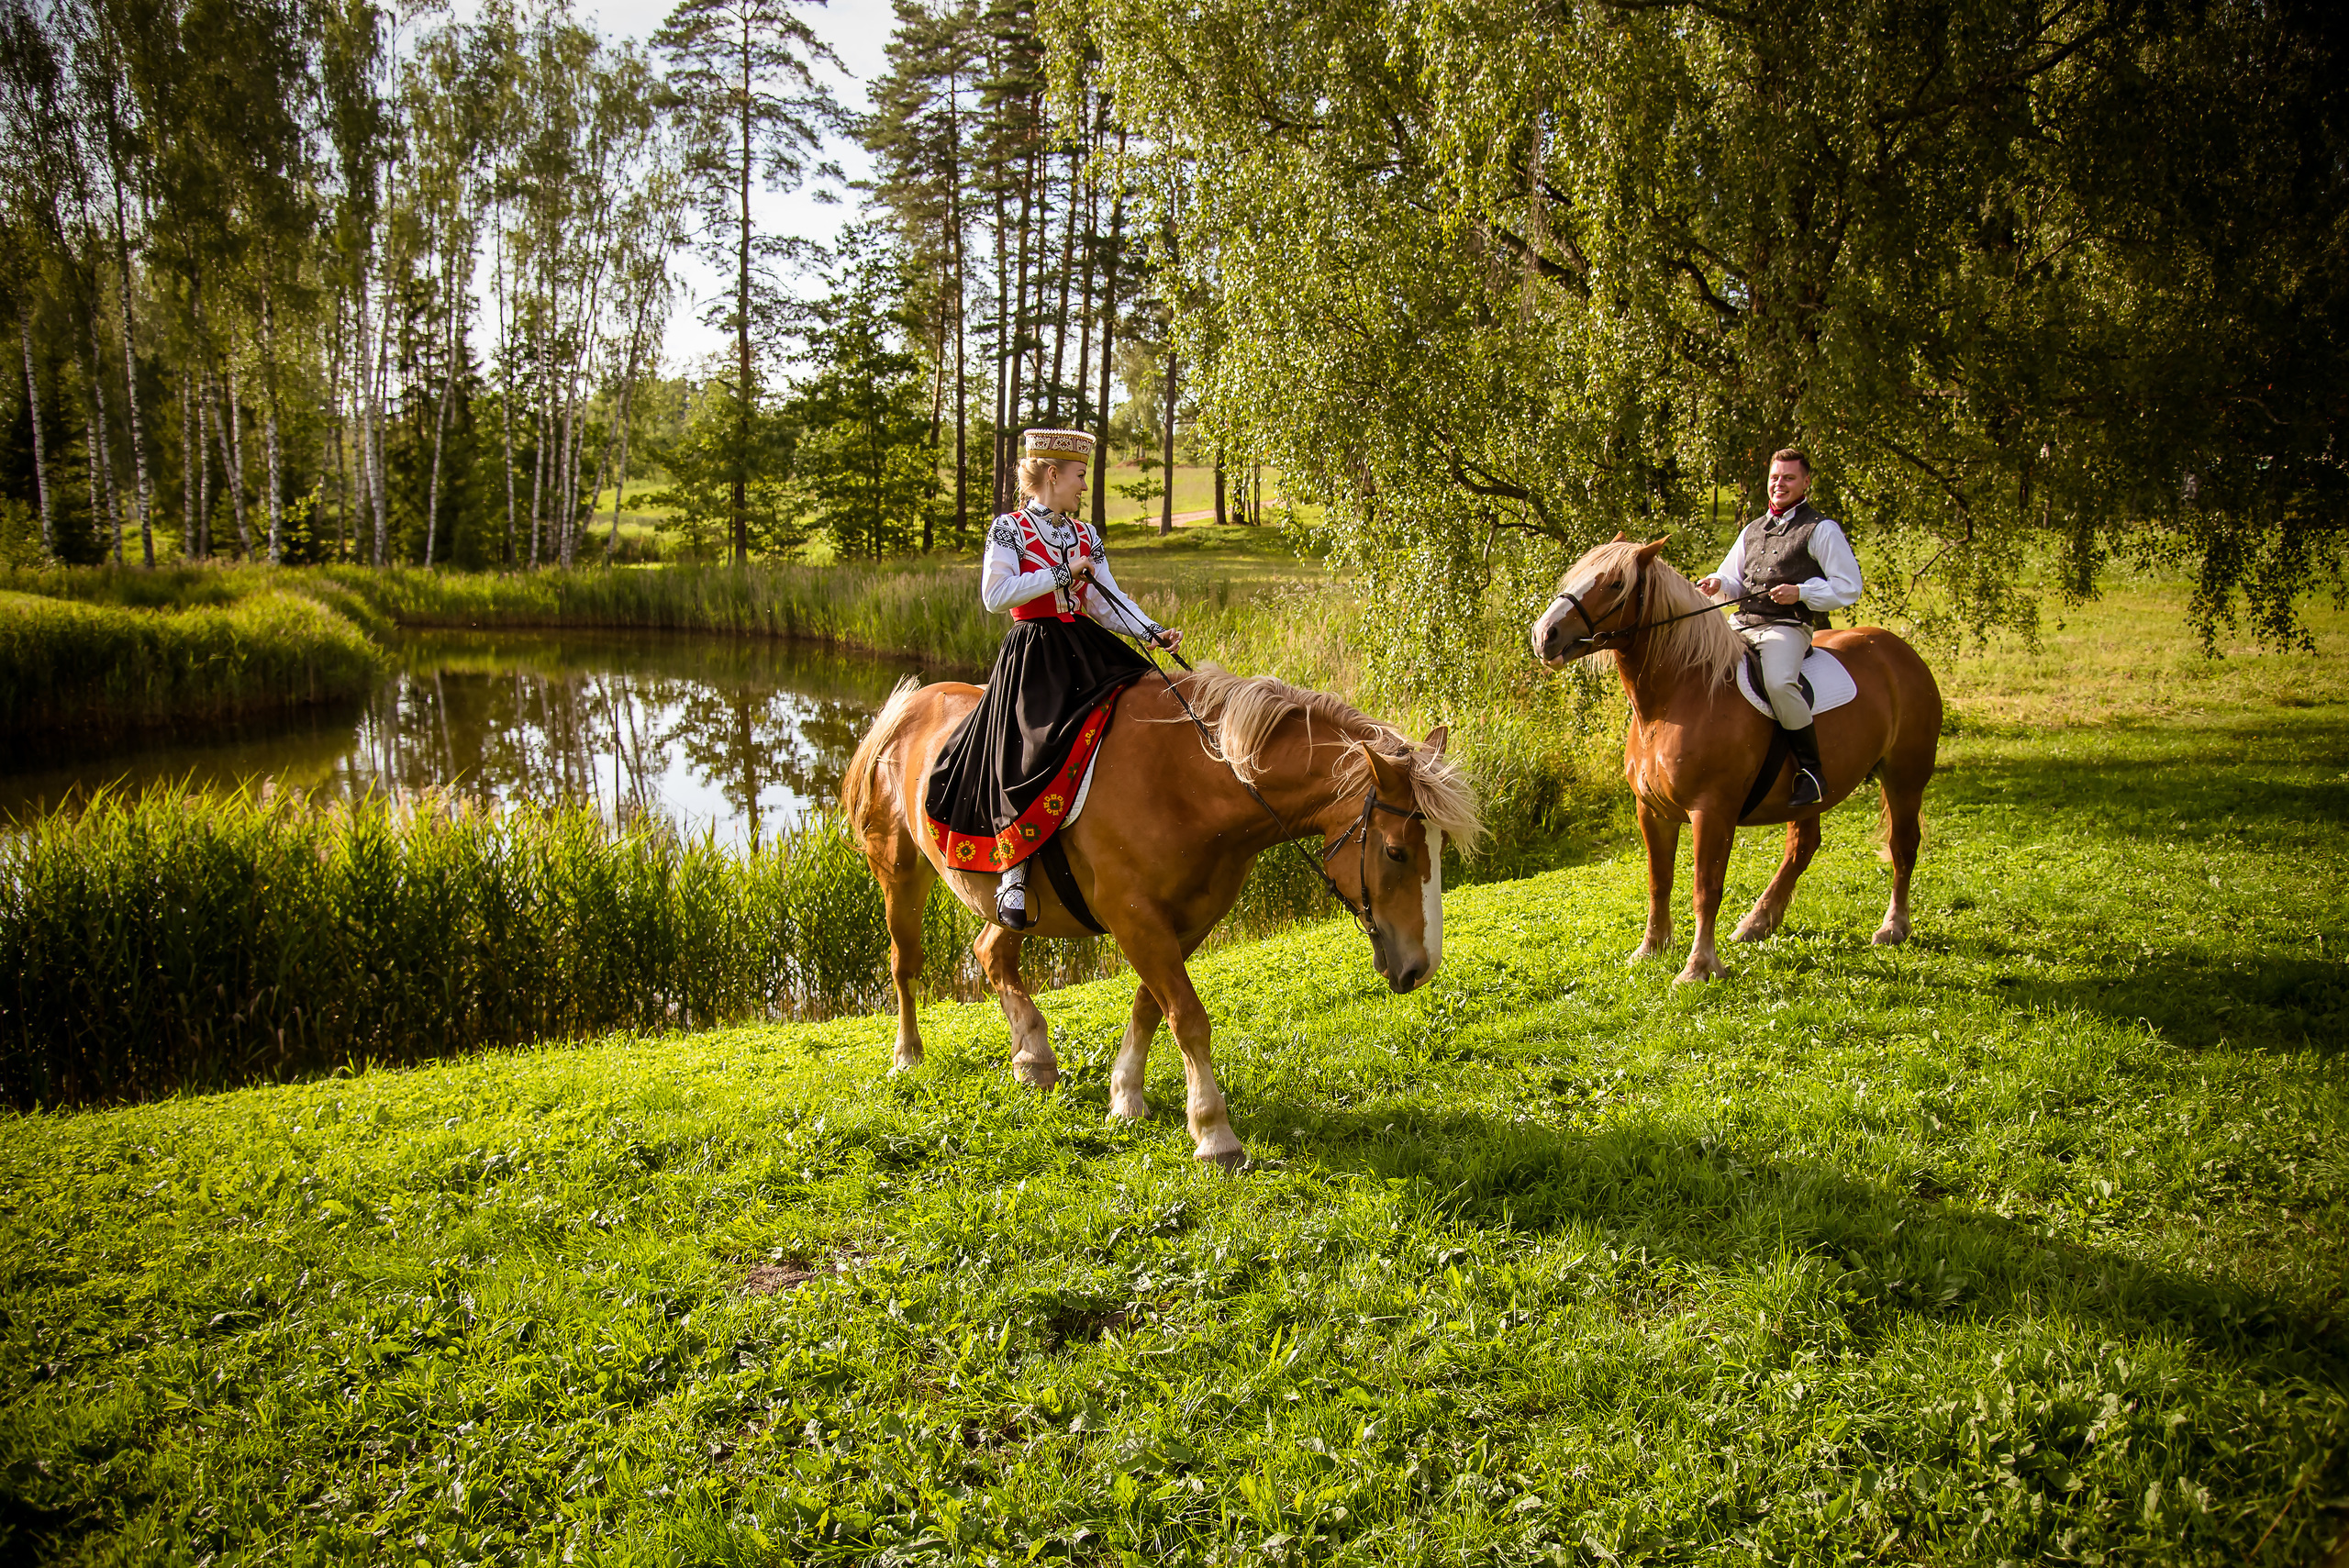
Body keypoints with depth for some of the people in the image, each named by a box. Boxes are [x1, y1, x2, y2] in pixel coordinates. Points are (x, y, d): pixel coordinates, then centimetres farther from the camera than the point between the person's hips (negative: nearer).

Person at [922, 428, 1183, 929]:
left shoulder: (1086, 536, 16)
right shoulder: (1009, 530, -2)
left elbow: (1108, 603, 10)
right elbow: (995, 596, -15)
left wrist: (1154, 633, -5)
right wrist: (1062, 574, -14)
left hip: (1087, 652, 6)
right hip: (1034, 657, -6)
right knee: (1035, 757, -22)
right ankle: (1012, 875, -13)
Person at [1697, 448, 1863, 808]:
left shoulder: (1821, 530, 4)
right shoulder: (1752, 530, 22)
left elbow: (1849, 587, 0)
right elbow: (1735, 581, 28)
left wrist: (1801, 593, -15)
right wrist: (1718, 583, 3)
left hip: (1787, 626, -7)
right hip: (1740, 625, 7)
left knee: (1777, 681, -35)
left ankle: (1811, 769, -21)